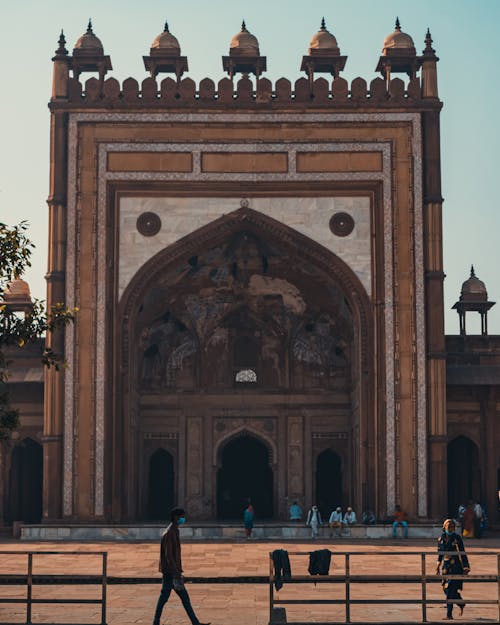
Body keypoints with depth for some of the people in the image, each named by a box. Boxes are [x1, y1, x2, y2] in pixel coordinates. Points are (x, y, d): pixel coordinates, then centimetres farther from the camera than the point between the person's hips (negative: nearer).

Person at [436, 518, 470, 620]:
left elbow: (462, 553, -3)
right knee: (446, 589, 5)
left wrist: (465, 567, -8)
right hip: (446, 566, 5)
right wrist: (438, 566, 16)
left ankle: (449, 614, -7)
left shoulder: (457, 538, -3)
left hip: (456, 566, -5)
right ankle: (461, 603, 30)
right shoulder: (441, 539, 9)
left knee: (451, 589, -10)